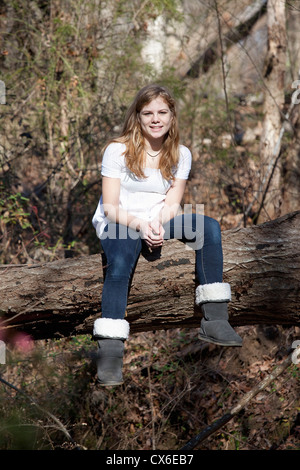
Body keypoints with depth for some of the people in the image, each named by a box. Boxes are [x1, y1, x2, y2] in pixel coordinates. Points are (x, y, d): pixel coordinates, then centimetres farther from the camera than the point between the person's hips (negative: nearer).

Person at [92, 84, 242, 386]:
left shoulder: (180, 155, 8)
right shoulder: (118, 150, -4)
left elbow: (171, 205, 2)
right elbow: (110, 207, -8)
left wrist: (158, 224, -21)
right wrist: (139, 225, -27)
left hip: (157, 223, 4)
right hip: (117, 224, -4)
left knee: (209, 227, -23)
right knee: (121, 258, -38)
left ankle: (214, 319, -26)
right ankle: (110, 351, -44)